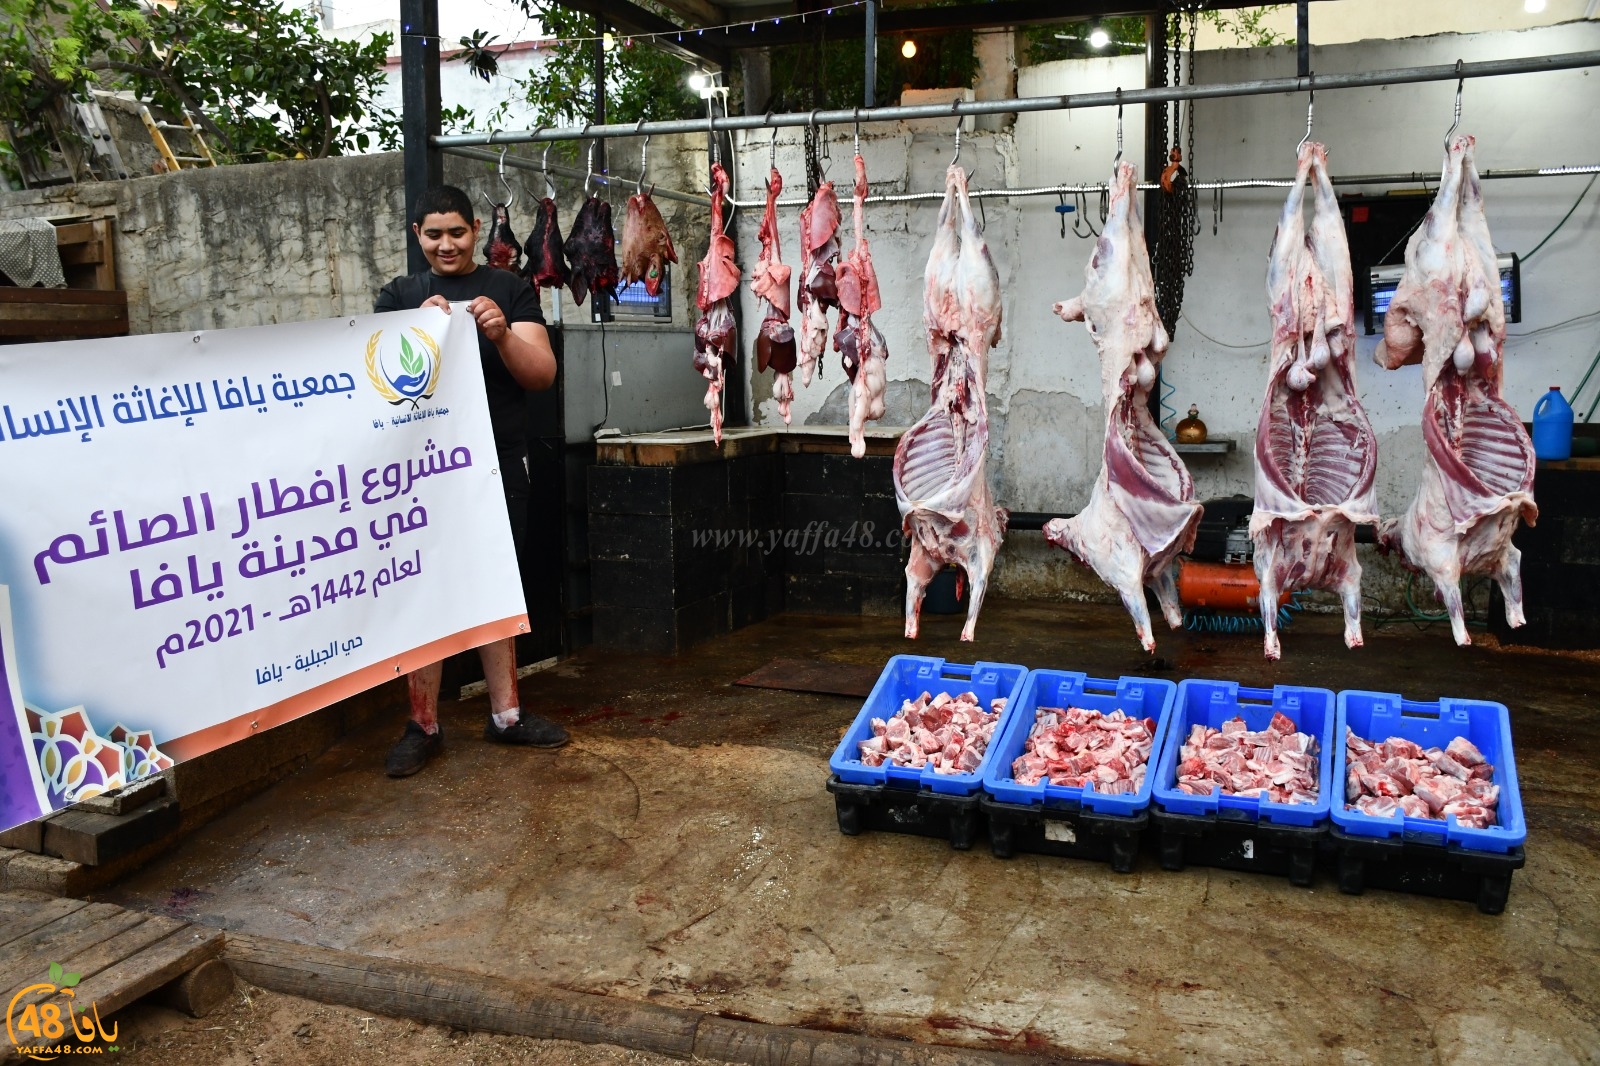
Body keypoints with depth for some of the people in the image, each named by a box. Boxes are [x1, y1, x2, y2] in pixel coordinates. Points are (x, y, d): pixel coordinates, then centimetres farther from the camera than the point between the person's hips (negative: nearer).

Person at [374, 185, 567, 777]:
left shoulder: (509, 290, 7)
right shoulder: (399, 297, 10)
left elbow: (542, 374, -2)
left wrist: (502, 335, -21)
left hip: (498, 463, 0)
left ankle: (506, 715, 20)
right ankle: (423, 726, 10)